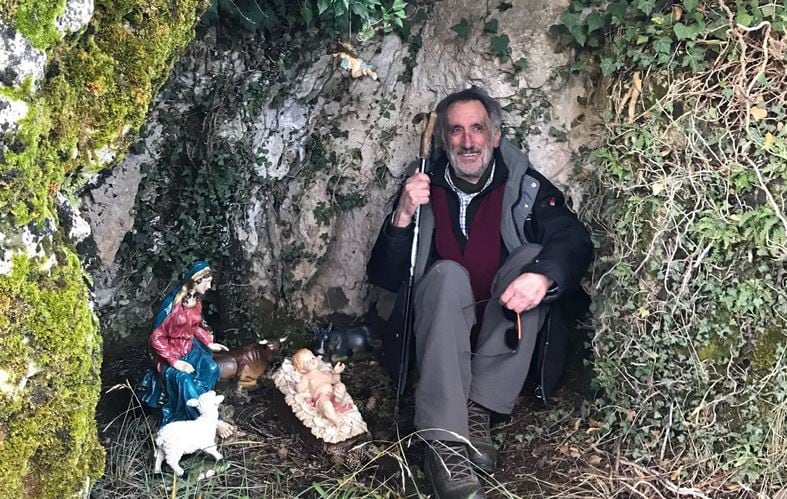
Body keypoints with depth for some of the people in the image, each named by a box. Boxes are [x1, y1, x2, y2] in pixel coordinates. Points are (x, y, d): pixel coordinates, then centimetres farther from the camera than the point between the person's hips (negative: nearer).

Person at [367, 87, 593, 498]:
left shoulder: (526, 187, 0)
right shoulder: (423, 189, 2)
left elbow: (574, 242, -16)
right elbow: (385, 278, -3)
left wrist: (544, 277, -39)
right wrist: (402, 217, -21)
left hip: (503, 336, 0)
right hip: (440, 333, 0)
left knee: (531, 258, -23)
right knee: (448, 273, -29)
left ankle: (478, 410, -26)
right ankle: (445, 443, -40)